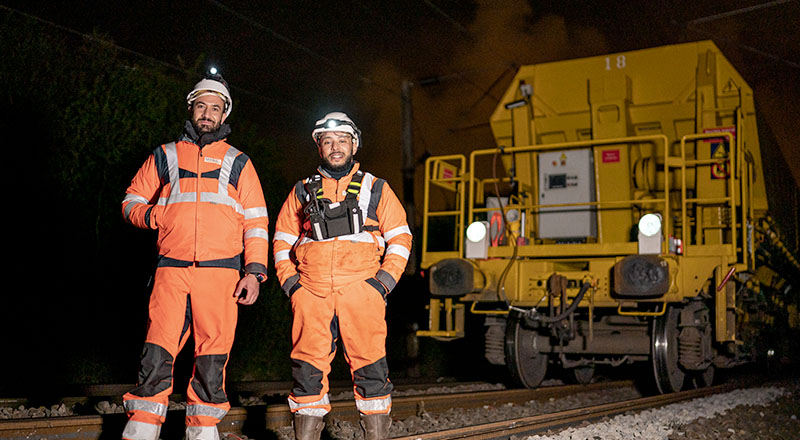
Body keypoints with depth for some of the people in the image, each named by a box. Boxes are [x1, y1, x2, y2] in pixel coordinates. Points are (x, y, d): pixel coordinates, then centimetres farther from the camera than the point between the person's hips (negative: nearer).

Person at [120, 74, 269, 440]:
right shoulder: (165, 156, 18)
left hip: (220, 272, 0)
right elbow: (131, 202, 20)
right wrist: (152, 215, -3)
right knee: (156, 355, -8)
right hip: (171, 271, 0)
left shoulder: (238, 163, 16)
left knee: (211, 361, -1)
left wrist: (254, 271, -1)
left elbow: (256, 221, 10)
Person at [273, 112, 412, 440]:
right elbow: (282, 240, 19)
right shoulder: (302, 191, 18)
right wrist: (290, 283, 5)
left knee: (369, 367, -5)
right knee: (308, 367, -1)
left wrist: (384, 280, 0)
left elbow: (400, 238, 12)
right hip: (311, 290, 2)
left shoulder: (375, 189, 14)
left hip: (361, 289, -1)